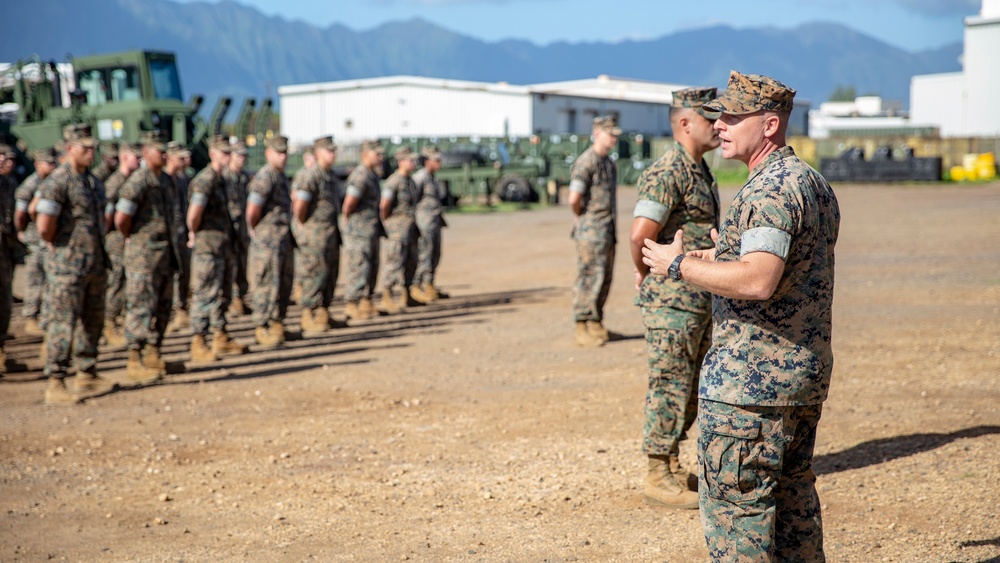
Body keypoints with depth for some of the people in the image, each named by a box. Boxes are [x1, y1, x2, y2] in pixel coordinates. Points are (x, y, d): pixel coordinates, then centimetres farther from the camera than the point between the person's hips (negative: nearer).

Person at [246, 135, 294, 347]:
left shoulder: (282, 176, 15)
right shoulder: (264, 177, -15)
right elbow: (252, 211, -20)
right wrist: (255, 231, -6)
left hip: (284, 237, 9)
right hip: (267, 239, -9)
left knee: (285, 280, 13)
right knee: (267, 283, -5)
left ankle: (276, 322, 22)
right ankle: (262, 328, 1)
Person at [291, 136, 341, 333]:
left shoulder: (330, 174, 14)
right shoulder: (311, 175, -16)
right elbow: (300, 205, -21)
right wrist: (302, 224, -8)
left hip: (331, 232, 9)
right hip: (316, 231, -9)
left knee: (331, 271, 13)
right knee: (316, 272, -6)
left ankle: (323, 311, 22)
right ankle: (309, 316, 0)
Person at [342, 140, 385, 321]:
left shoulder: (373, 174, 14)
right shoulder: (360, 175, -18)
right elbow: (349, 204, -25)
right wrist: (348, 218, -8)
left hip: (372, 231, 10)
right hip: (360, 231, -10)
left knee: (372, 267, 15)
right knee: (359, 267, -5)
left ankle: (366, 302, 24)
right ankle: (352, 305, 1)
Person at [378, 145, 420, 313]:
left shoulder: (410, 181, 14)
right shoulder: (393, 181, -15)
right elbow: (384, 205, -21)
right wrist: (386, 224, -10)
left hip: (410, 228, 9)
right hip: (398, 228, -9)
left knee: (410, 262, 12)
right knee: (394, 263, -8)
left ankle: (406, 297, 21)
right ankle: (387, 300, -3)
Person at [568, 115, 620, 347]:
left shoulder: (609, 163, 15)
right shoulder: (585, 162, -14)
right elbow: (574, 199, -21)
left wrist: (610, 227, 14)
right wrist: (582, 219, -4)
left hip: (608, 230, 9)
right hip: (591, 231, -9)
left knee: (605, 278, 12)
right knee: (589, 278, -6)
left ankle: (596, 324, 22)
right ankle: (582, 328, -1)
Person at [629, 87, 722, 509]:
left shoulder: (699, 170, 14)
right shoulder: (667, 172, -18)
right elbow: (639, 236, -26)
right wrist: (648, 275, -10)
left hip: (698, 301, 9)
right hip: (672, 302, -9)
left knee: (688, 392, 16)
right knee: (669, 389, -1)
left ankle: (672, 468, 28)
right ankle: (658, 479, 9)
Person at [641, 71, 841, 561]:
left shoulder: (768, 190, -18)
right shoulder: (813, 182, 14)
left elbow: (758, 281, -30)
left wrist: (680, 265, -19)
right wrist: (723, 257, 20)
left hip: (751, 379, -10)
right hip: (807, 373, 10)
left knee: (734, 502, -2)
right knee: (791, 493, 19)